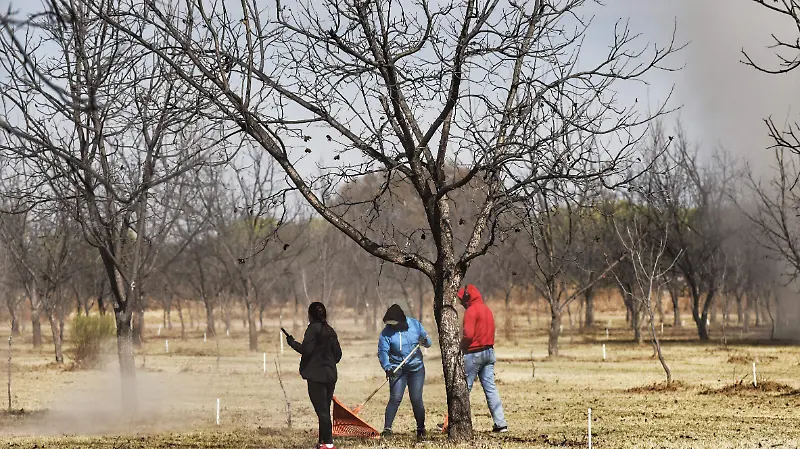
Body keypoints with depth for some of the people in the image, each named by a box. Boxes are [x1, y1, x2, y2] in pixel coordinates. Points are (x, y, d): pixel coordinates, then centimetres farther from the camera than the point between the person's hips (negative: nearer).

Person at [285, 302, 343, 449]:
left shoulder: (313, 328, -10)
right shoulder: (330, 331, 11)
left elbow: (306, 349, -17)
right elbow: (338, 354, 13)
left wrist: (292, 342, -2)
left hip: (316, 375, -7)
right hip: (331, 375, 7)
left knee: (322, 410, -6)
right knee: (325, 409, 13)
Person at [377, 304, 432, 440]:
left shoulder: (415, 325, -2)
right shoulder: (386, 333, -9)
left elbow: (428, 342, 8)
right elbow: (382, 352, -14)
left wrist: (425, 341, -17)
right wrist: (387, 367, -30)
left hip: (416, 368, 2)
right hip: (398, 370, -2)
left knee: (416, 399, 2)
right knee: (395, 399, -13)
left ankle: (421, 429, 15)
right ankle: (387, 428, -11)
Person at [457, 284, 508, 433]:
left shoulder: (471, 311, -12)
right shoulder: (487, 309, 15)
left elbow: (468, 335, -20)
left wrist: (461, 348, -5)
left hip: (474, 353, -8)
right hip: (489, 351, 8)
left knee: (463, 388, -1)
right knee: (490, 388, 6)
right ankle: (500, 423, 1)